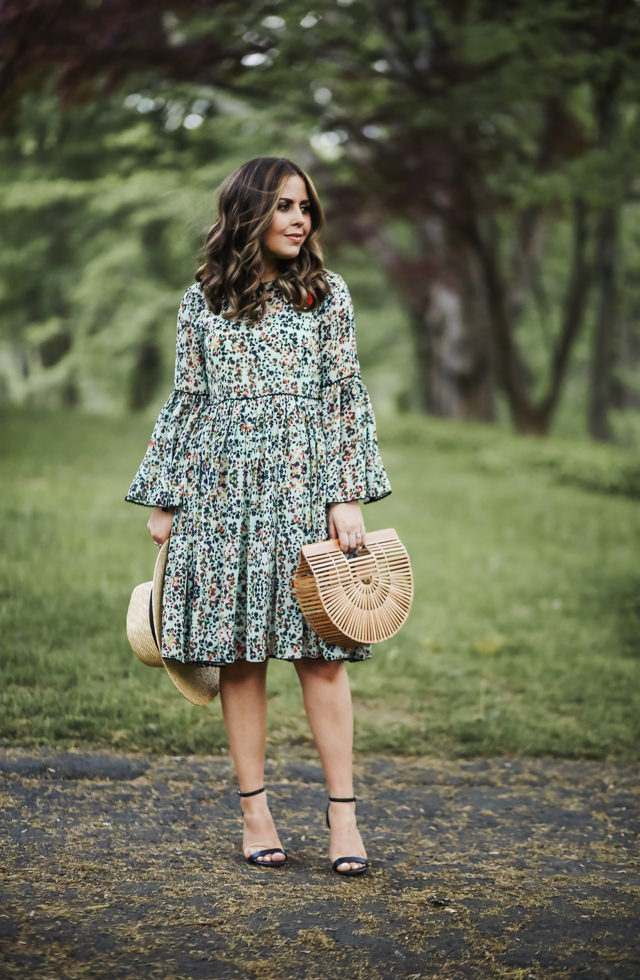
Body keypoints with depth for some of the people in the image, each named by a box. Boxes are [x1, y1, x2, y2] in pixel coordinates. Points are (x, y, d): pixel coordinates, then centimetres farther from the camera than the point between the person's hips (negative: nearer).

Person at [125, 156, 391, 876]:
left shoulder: (327, 294, 7)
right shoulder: (202, 301, 9)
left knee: (319, 652, -5)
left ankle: (342, 816, -1)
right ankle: (254, 812, 10)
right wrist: (164, 499, 9)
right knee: (238, 654, 2)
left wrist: (348, 497, -4)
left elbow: (345, 397, 4)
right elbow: (186, 402, 12)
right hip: (223, 493, 1)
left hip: (305, 486, -1)